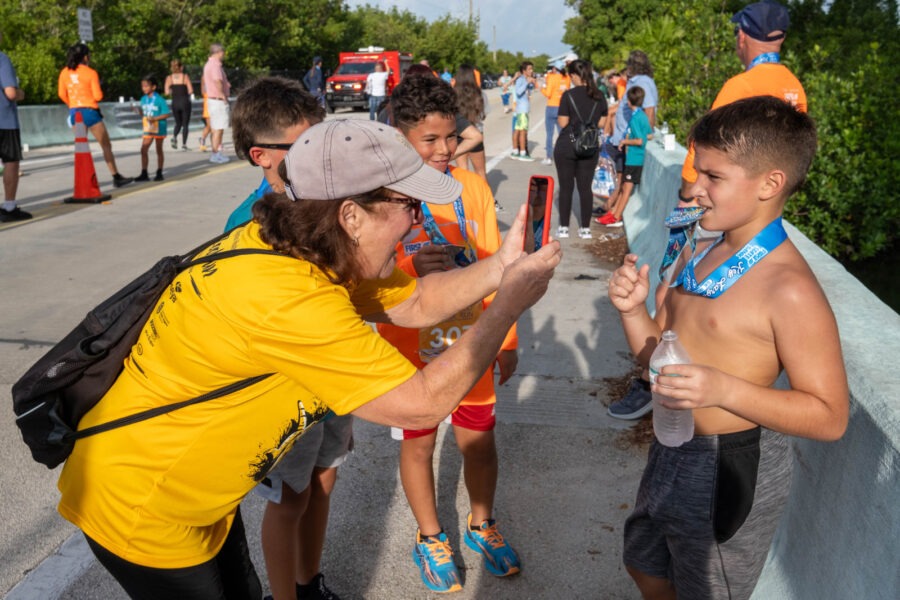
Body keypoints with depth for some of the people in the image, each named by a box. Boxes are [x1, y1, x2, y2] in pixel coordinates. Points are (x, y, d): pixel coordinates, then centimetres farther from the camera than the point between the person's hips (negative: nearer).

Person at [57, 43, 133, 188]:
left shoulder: (65, 72, 5)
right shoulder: (90, 73, -8)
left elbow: (62, 94, 5)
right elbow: (98, 96, -9)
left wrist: (73, 105, 19)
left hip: (74, 112, 5)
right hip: (90, 111, -5)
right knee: (106, 145, 4)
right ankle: (116, 177, 5)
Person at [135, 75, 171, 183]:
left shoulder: (159, 100, -13)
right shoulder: (143, 99, 6)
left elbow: (168, 113, -14)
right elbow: (144, 113, 12)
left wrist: (154, 118, -22)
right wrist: (138, 110, -9)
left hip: (158, 128, -5)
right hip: (148, 128, 5)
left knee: (159, 150, 7)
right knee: (143, 150, -1)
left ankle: (159, 173, 16)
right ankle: (144, 174, 4)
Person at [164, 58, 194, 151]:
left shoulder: (169, 77, 2)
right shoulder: (185, 76, -3)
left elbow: (166, 92, -6)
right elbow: (190, 90, -11)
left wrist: (172, 92, 14)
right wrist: (185, 93, 10)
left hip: (175, 102, 2)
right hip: (185, 102, -2)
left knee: (178, 123, 18)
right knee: (185, 124, 6)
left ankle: (174, 136, -9)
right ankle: (184, 144, -2)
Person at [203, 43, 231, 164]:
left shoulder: (208, 64, 17)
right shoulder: (215, 65, -17)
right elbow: (218, 81, -33)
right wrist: (223, 95, -22)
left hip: (212, 99, 11)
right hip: (218, 100, -11)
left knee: (215, 128, 15)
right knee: (218, 128, -7)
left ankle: (215, 152, 22)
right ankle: (215, 154, -5)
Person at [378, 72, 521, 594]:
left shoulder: (473, 186, -3)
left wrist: (506, 339, 5)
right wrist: (412, 270, -36)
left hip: (471, 343, 3)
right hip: (413, 349, -2)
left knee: (481, 439, 17)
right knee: (418, 445, 15)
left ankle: (482, 525, 44)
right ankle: (431, 538, 40)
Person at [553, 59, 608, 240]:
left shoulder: (568, 95, -11)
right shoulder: (599, 96, 2)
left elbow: (563, 123, -11)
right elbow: (601, 123, 6)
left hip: (566, 147, -3)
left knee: (566, 187, 6)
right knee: (585, 187, 9)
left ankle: (563, 227, 10)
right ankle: (585, 228, 12)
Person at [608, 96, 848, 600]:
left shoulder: (788, 289, -24)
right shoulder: (702, 257, 1)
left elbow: (829, 417, -22)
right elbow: (659, 354, 7)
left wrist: (725, 389, -34)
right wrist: (633, 309, -12)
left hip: (732, 471, -8)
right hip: (674, 452, 8)